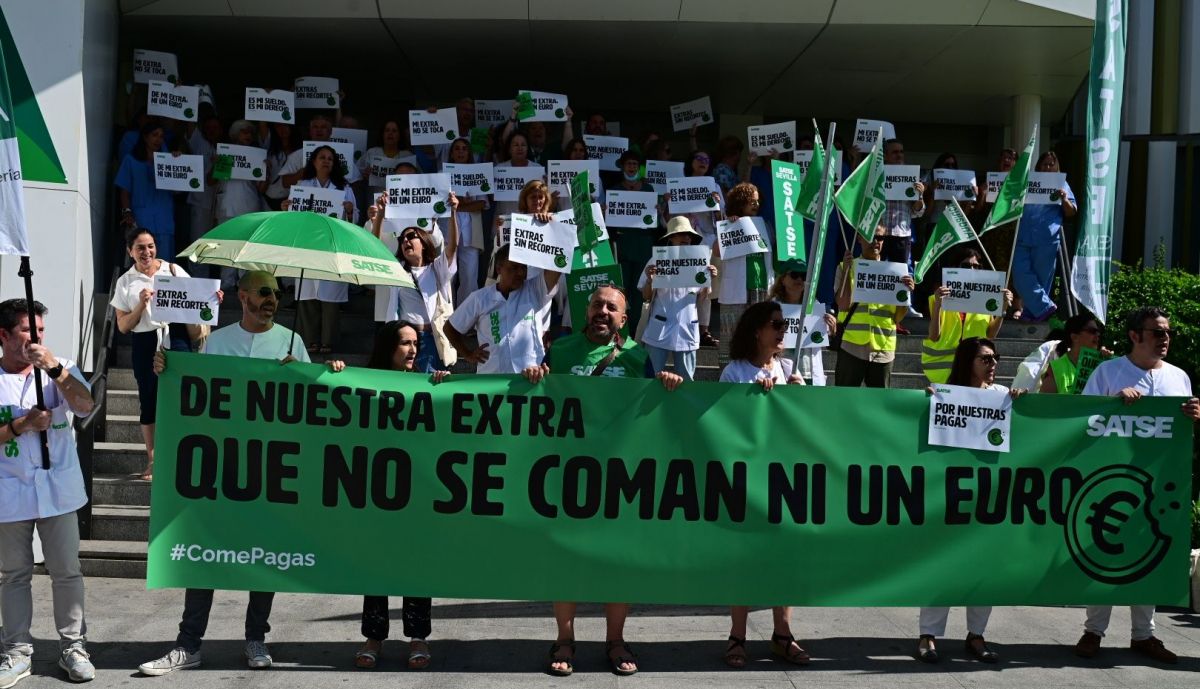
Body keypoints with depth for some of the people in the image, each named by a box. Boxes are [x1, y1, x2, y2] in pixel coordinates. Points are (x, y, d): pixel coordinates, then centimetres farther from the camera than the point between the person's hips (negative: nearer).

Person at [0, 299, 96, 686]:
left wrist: (53, 367, -24)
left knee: (67, 571, 4)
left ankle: (73, 646, 14)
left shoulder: (60, 370, 2)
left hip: (58, 489, 0)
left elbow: (85, 405, -16)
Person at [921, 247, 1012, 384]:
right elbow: (934, 337, -10)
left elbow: (990, 334, 6)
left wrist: (1003, 308, -6)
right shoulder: (942, 296, -3)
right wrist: (937, 304, -23)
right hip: (943, 362, -3)